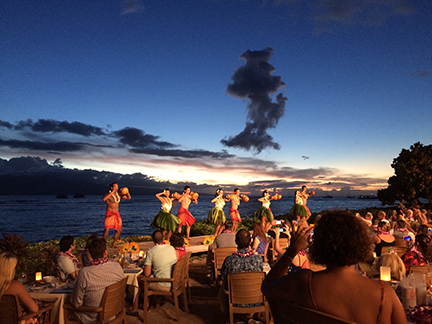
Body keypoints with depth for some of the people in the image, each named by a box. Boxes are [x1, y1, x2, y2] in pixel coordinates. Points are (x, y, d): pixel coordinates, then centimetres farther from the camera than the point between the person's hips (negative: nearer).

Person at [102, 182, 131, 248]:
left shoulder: (119, 194, 8)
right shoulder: (108, 195, -8)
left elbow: (128, 198, 12)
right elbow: (104, 199, -31)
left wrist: (127, 192, -8)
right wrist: (112, 192, -30)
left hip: (117, 214, 6)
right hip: (109, 213, -6)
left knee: (119, 229, 4)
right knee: (107, 229, -15)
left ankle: (114, 244, 18)